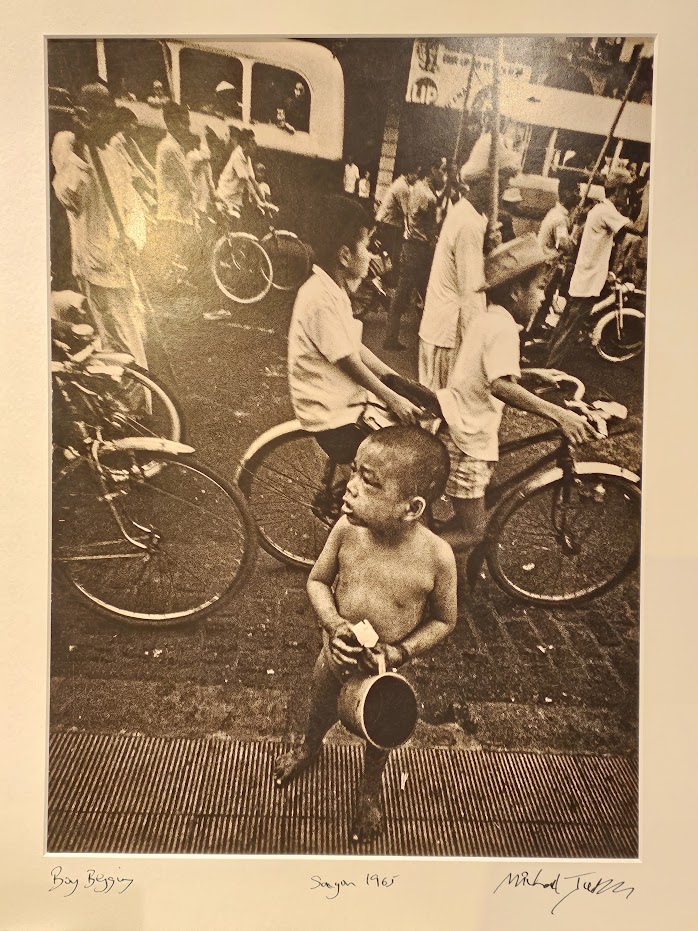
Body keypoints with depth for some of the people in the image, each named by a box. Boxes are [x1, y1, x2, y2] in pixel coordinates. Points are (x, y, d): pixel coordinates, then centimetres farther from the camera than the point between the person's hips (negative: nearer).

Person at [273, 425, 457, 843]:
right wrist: (334, 624, -23)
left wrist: (401, 652, -25)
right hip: (336, 657, 2)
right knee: (321, 711, 32)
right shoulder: (348, 530, -25)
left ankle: (370, 790, 62)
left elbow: (444, 621, -13)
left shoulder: (437, 557, -31)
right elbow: (317, 580, -8)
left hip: (385, 671, -2)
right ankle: (309, 747, 69)